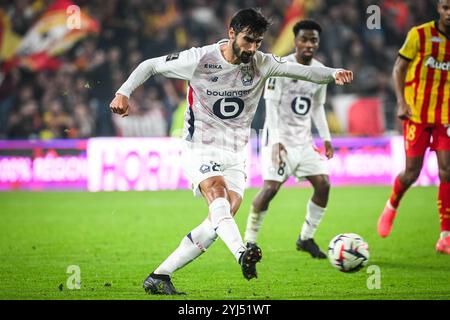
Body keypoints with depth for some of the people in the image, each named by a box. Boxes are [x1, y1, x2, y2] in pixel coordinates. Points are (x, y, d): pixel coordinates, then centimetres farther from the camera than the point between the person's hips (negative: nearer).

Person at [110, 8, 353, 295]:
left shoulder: (261, 64, -2)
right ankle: (243, 255, -57)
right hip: (200, 149, -4)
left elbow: (302, 71, -9)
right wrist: (124, 93, -13)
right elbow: (150, 66, 0)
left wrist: (333, 74, -28)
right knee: (218, 195, -32)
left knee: (219, 222, -7)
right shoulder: (199, 59, -10)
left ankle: (158, 278, -2)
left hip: (236, 155, 4)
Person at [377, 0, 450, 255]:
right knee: (412, 172, 0)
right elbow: (399, 68, 0)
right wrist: (402, 102, -12)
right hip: (417, 114, -2)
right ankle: (392, 207, 33)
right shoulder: (419, 35, -5)